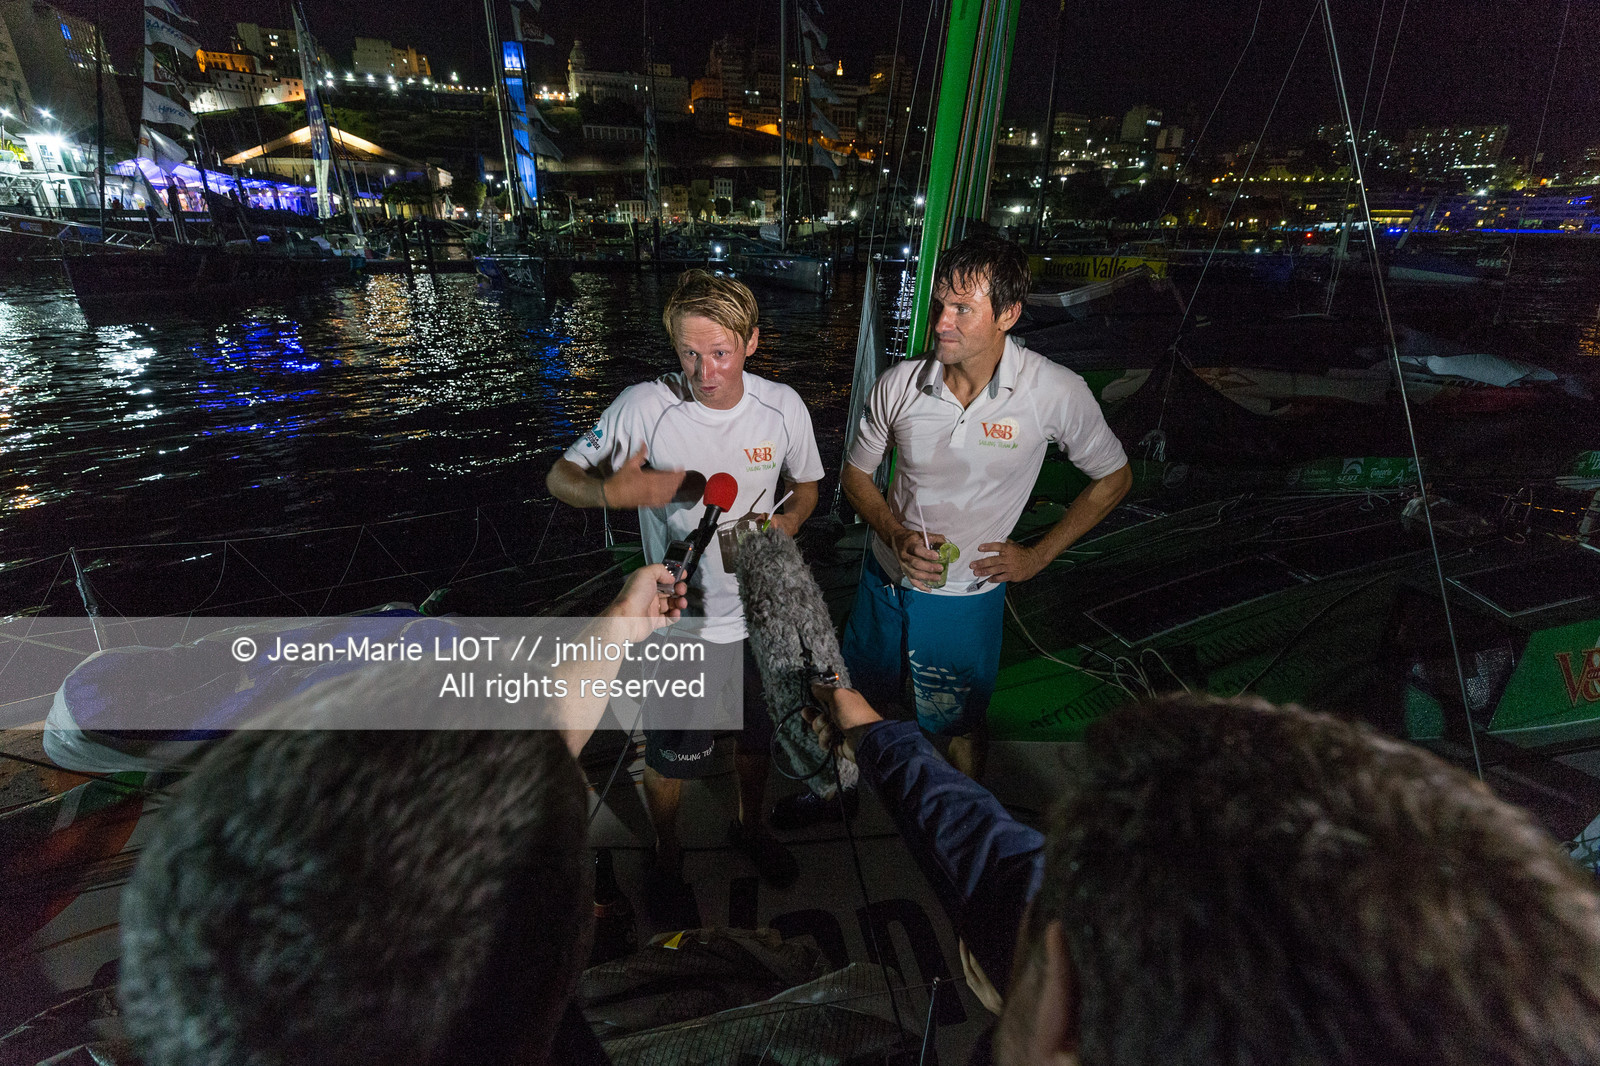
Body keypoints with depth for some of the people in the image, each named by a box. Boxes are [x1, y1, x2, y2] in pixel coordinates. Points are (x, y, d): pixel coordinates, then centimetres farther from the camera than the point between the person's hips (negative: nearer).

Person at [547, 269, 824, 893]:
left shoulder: (784, 408, -11)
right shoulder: (644, 407, -19)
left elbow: (805, 486, 6)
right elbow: (560, 477, -9)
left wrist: (786, 523, -16)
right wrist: (611, 491, -31)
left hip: (760, 613, 3)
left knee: (757, 736, 24)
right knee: (672, 755, 16)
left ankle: (750, 825, 57)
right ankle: (667, 853, 50)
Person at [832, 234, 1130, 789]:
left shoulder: (1056, 393, -19)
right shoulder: (900, 383, -14)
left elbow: (1113, 478, -2)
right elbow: (855, 473, 0)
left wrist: (1037, 555, -7)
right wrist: (896, 536, -17)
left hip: (965, 594, -2)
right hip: (885, 577, 3)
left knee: (960, 727, 19)